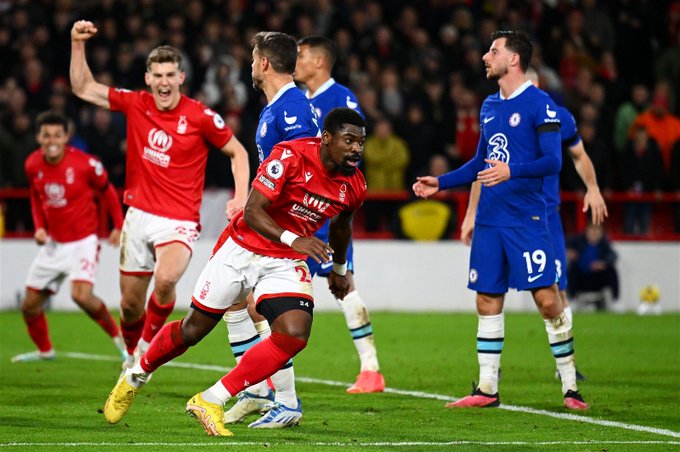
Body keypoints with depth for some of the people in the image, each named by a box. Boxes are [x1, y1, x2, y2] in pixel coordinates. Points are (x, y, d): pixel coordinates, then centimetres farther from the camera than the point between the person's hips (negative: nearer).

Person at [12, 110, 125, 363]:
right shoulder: (33, 165, -4)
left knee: (81, 295, -28)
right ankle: (44, 350, 33)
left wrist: (118, 226, 2)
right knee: (30, 305, 8)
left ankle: (119, 338, -6)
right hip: (53, 243, 6)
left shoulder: (85, 164, -18)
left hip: (82, 241, -6)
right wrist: (39, 227, 2)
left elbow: (107, 192, -1)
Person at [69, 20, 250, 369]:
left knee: (165, 279, -32)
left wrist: (241, 198, -8)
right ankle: (132, 358, 35)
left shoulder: (201, 117, -9)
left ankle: (148, 347, -8)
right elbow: (83, 88, 8)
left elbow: (237, 151, 3)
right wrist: (78, 44, -2)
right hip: (138, 217, 4)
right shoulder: (135, 104, 2)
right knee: (130, 304, 8)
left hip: (179, 221, -4)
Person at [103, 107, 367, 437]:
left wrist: (339, 268, 33)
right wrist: (293, 240, -38)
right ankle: (135, 378, 37)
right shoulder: (291, 156, -22)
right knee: (193, 330, 8)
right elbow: (252, 211, -25)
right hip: (242, 249, -4)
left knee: (295, 336, -21)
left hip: (287, 263, 4)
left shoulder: (354, 186, -4)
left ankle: (211, 401, -11)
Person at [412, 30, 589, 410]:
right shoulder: (490, 106, 15)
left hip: (527, 218, -7)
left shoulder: (539, 104, -7)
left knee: (547, 299, -9)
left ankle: (571, 386, 0)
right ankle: (487, 389, 13)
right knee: (488, 302, 7)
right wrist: (440, 183, 20)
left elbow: (552, 161, -15)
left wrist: (512, 172, -30)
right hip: (489, 219, 7)